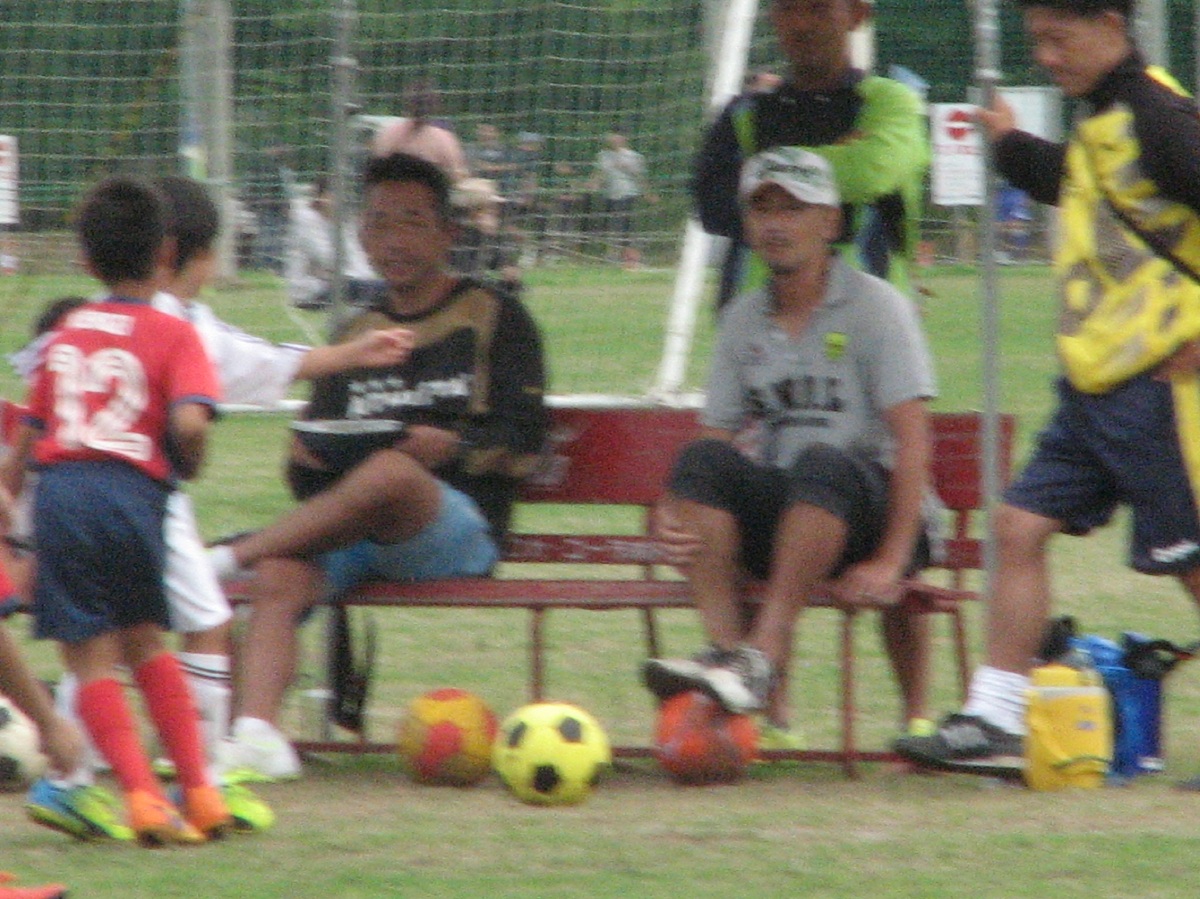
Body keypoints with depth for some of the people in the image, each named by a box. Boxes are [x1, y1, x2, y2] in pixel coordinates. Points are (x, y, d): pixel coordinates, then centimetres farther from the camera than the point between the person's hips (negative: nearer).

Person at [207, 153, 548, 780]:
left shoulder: (493, 317, 13)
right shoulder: (357, 335, 27)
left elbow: (521, 443, 2)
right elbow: (305, 468, 21)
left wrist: (447, 445, -16)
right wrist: (313, 455, -3)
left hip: (460, 528, -4)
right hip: (352, 537, 4)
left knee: (389, 474, -38)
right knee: (279, 575, -29)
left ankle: (226, 557, -27)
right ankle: (256, 731, -45)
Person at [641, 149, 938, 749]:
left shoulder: (875, 306, -2)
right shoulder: (742, 321, 14)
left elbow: (912, 441, -10)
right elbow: (717, 436, 10)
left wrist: (890, 562, -20)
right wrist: (673, 515, -13)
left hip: (870, 512, -5)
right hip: (779, 521, 5)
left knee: (823, 463, -35)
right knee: (702, 462, -24)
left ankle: (760, 661, -43)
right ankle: (764, 709, -36)